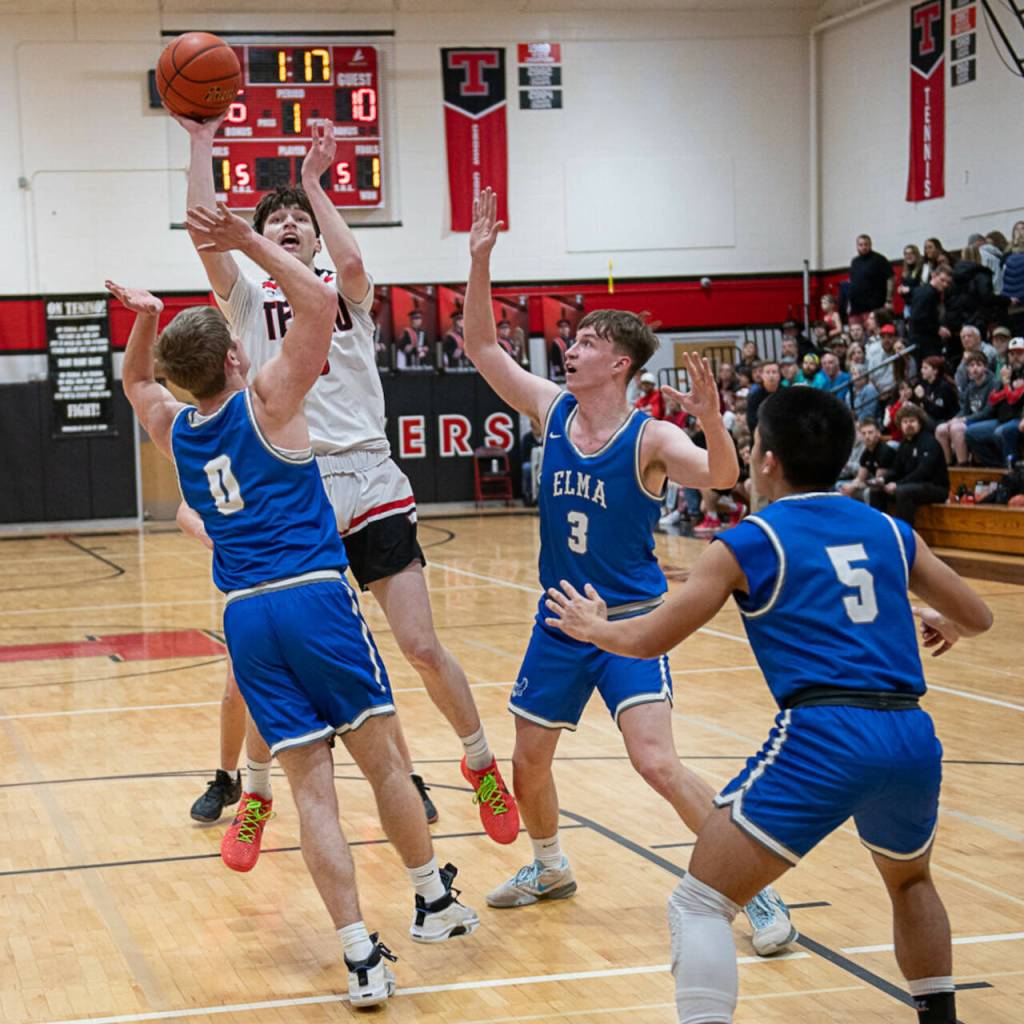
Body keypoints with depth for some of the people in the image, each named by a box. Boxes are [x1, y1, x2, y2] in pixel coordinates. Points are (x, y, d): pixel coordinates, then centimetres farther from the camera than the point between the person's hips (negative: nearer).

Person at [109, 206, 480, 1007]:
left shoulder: (173, 430, 13)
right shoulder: (266, 400, -1)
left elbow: (136, 383, 37)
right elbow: (320, 302, -2)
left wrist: (146, 323, 22)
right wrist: (249, 242, -1)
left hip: (246, 616, 4)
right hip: (316, 598, -4)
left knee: (311, 785, 2)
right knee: (383, 758, 10)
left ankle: (361, 955, -4)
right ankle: (436, 902, 23)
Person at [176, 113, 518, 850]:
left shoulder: (347, 294, 11)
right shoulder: (250, 304, 11)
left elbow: (351, 262, -13)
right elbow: (207, 239, -6)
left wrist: (315, 180, -5)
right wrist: (201, 146, -7)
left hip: (371, 492, -1)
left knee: (421, 646, -4)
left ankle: (481, 764, 18)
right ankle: (253, 796, 19)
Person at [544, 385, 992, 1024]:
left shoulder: (750, 544, 5)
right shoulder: (889, 531, 16)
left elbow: (647, 641, 10)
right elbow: (979, 618, 27)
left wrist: (592, 627, 32)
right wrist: (944, 624, 51)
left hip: (823, 737, -5)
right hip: (912, 736, 5)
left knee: (700, 904, 2)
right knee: (911, 881, 35)